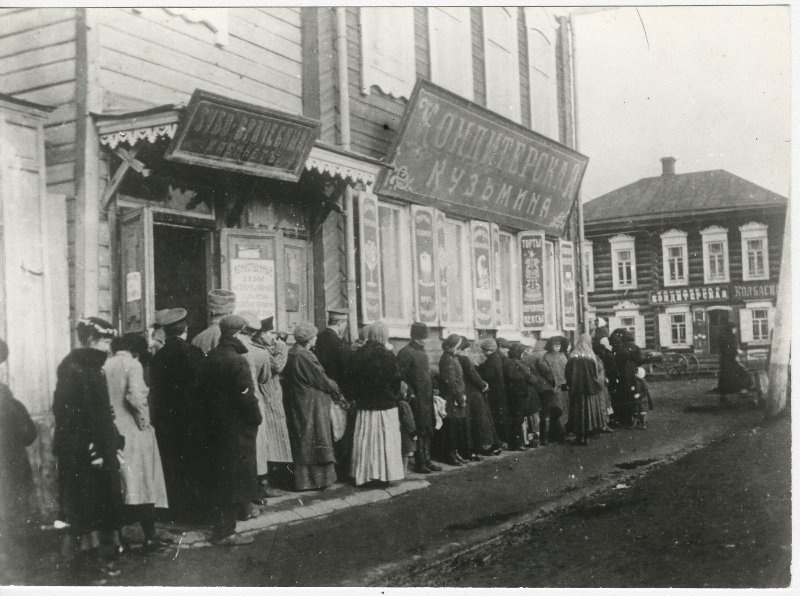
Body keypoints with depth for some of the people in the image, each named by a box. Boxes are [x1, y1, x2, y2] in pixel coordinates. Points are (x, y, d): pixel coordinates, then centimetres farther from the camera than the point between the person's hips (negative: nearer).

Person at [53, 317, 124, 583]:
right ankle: (86, 560, 10)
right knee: (85, 507, 0)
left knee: (101, 505, 12)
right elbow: (68, 415, -22)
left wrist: (114, 443, 14)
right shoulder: (73, 370, -17)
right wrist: (89, 451, -22)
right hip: (82, 455, -9)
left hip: (100, 449, 9)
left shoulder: (92, 368, 12)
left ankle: (95, 556, 21)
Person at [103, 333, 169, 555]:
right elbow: (136, 395, -23)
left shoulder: (105, 366, 5)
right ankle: (150, 539, 5)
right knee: (143, 485, 3)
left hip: (112, 433, 5)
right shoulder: (132, 365, -10)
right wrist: (144, 420, -11)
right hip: (133, 433, -5)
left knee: (118, 487, 12)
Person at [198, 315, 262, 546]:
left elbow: (203, 390, 11)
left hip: (214, 423, 8)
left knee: (221, 473, 20)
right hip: (237, 427, -8)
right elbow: (246, 397, -22)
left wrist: (210, 413, 18)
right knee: (234, 476, -1)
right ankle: (224, 532, 3)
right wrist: (256, 418, -8)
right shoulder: (237, 362, -21)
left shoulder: (210, 358, 5)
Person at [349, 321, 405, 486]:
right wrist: (393, 396, 9)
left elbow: (354, 380, 5)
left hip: (364, 406, 4)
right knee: (385, 441, 5)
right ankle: (385, 474, 8)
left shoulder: (358, 355, 0)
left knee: (365, 441, 10)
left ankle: (364, 474, 13)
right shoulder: (388, 356, -12)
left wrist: (358, 398, 14)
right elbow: (396, 381, -7)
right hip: (385, 405, -4)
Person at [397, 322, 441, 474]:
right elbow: (401, 377, -15)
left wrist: (432, 391, 17)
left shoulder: (422, 352, 16)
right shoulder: (405, 353, -11)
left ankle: (426, 460, 18)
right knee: (419, 431, -6)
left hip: (427, 398, 9)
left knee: (428, 429, 11)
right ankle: (419, 462, 1)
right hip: (416, 399, -9)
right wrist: (410, 393, -19)